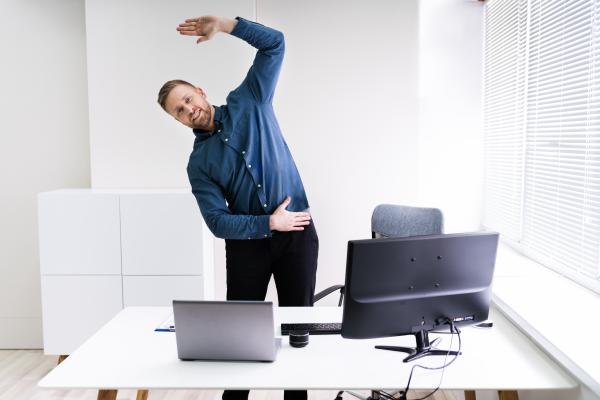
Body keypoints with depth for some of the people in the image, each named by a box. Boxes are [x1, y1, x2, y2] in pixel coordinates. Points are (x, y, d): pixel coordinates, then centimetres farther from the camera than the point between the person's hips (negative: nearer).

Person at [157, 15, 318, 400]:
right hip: (247, 242, 1)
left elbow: (274, 43, -3)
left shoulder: (248, 102, 3)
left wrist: (220, 23, -11)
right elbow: (218, 222, -7)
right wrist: (269, 224, -15)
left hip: (297, 231, -1)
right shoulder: (199, 162, 1)